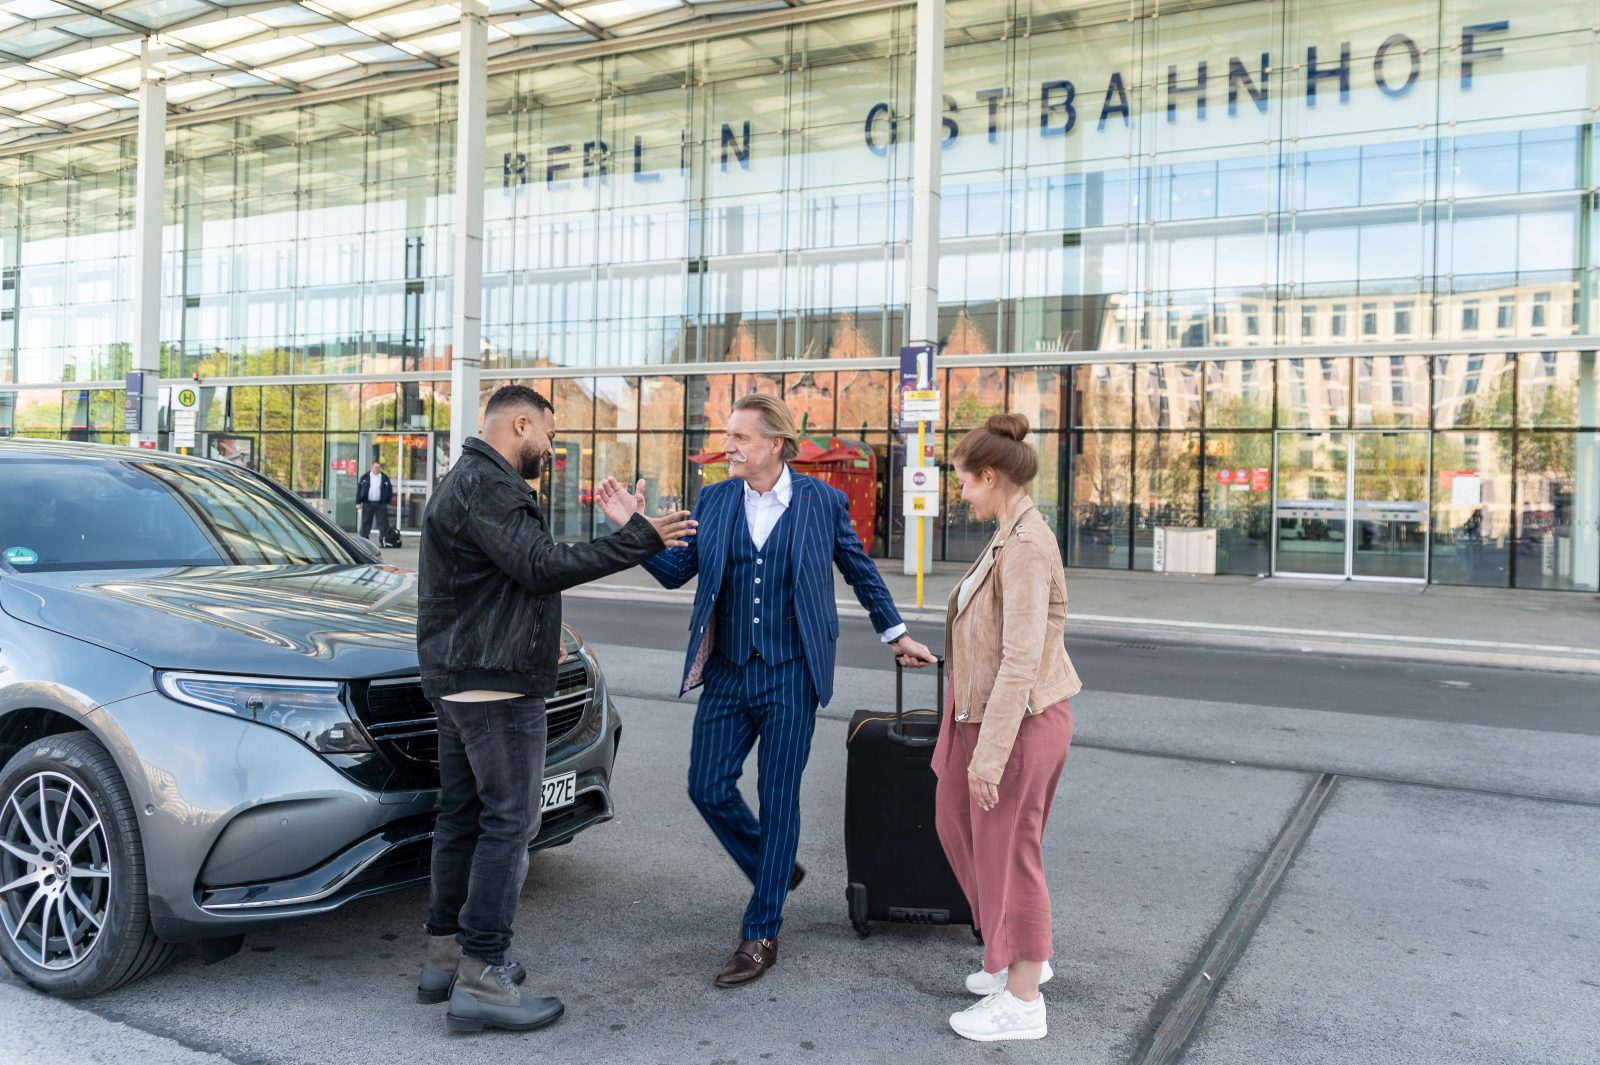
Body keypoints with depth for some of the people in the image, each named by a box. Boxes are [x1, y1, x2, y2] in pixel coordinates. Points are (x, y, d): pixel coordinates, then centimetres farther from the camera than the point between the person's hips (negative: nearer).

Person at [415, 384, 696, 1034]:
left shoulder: (467, 481, 19)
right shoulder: (486, 487, -16)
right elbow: (542, 566, -24)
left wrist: (537, 629, 28)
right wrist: (642, 538, -22)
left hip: (457, 680, 11)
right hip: (496, 684, -11)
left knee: (461, 816, 14)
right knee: (508, 823, -7)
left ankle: (445, 956, 23)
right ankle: (480, 980, -3)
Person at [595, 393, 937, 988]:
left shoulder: (821, 502, -3)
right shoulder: (714, 501, 4)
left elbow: (860, 571, 10)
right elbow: (676, 571, 6)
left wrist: (895, 634, 16)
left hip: (790, 676, -3)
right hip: (727, 673, 4)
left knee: (778, 802, 1)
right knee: (708, 788, 4)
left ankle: (761, 935, 14)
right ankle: (776, 869, 32)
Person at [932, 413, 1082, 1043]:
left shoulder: (1026, 548, -22)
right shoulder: (1011, 537, 8)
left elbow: (1022, 660, -26)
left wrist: (989, 754, -24)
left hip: (1021, 719, -10)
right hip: (988, 710, 10)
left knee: (1008, 849, 4)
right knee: (957, 820, 20)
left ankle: (1022, 1002, 22)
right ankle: (1024, 954, 37)